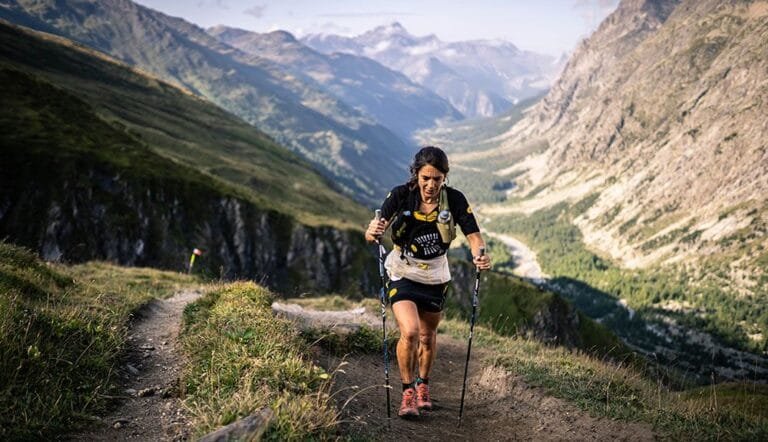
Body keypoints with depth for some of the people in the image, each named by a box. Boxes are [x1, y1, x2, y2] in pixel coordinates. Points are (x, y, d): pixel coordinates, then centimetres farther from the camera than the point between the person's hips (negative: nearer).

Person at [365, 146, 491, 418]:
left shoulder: (454, 200, -16)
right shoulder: (401, 195, -19)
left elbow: (473, 235, -17)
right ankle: (408, 391, 2)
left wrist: (480, 255, -39)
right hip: (403, 273, -2)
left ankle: (423, 385, 41)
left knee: (428, 335, 15)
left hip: (435, 276, 2)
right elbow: (373, 234, -26)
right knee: (409, 332, -19)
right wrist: (373, 231, -50)